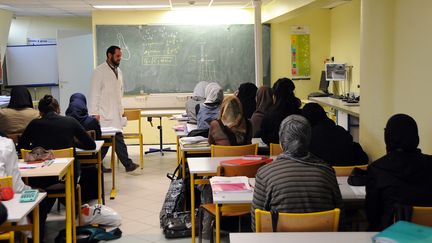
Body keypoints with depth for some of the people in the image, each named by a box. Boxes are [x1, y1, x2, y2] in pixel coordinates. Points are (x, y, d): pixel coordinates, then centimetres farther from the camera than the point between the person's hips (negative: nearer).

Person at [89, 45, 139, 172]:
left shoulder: (118, 71, 15)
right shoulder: (99, 71, -7)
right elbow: (95, 93, -10)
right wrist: (95, 113, -14)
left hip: (116, 113, 7)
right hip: (105, 114, -7)